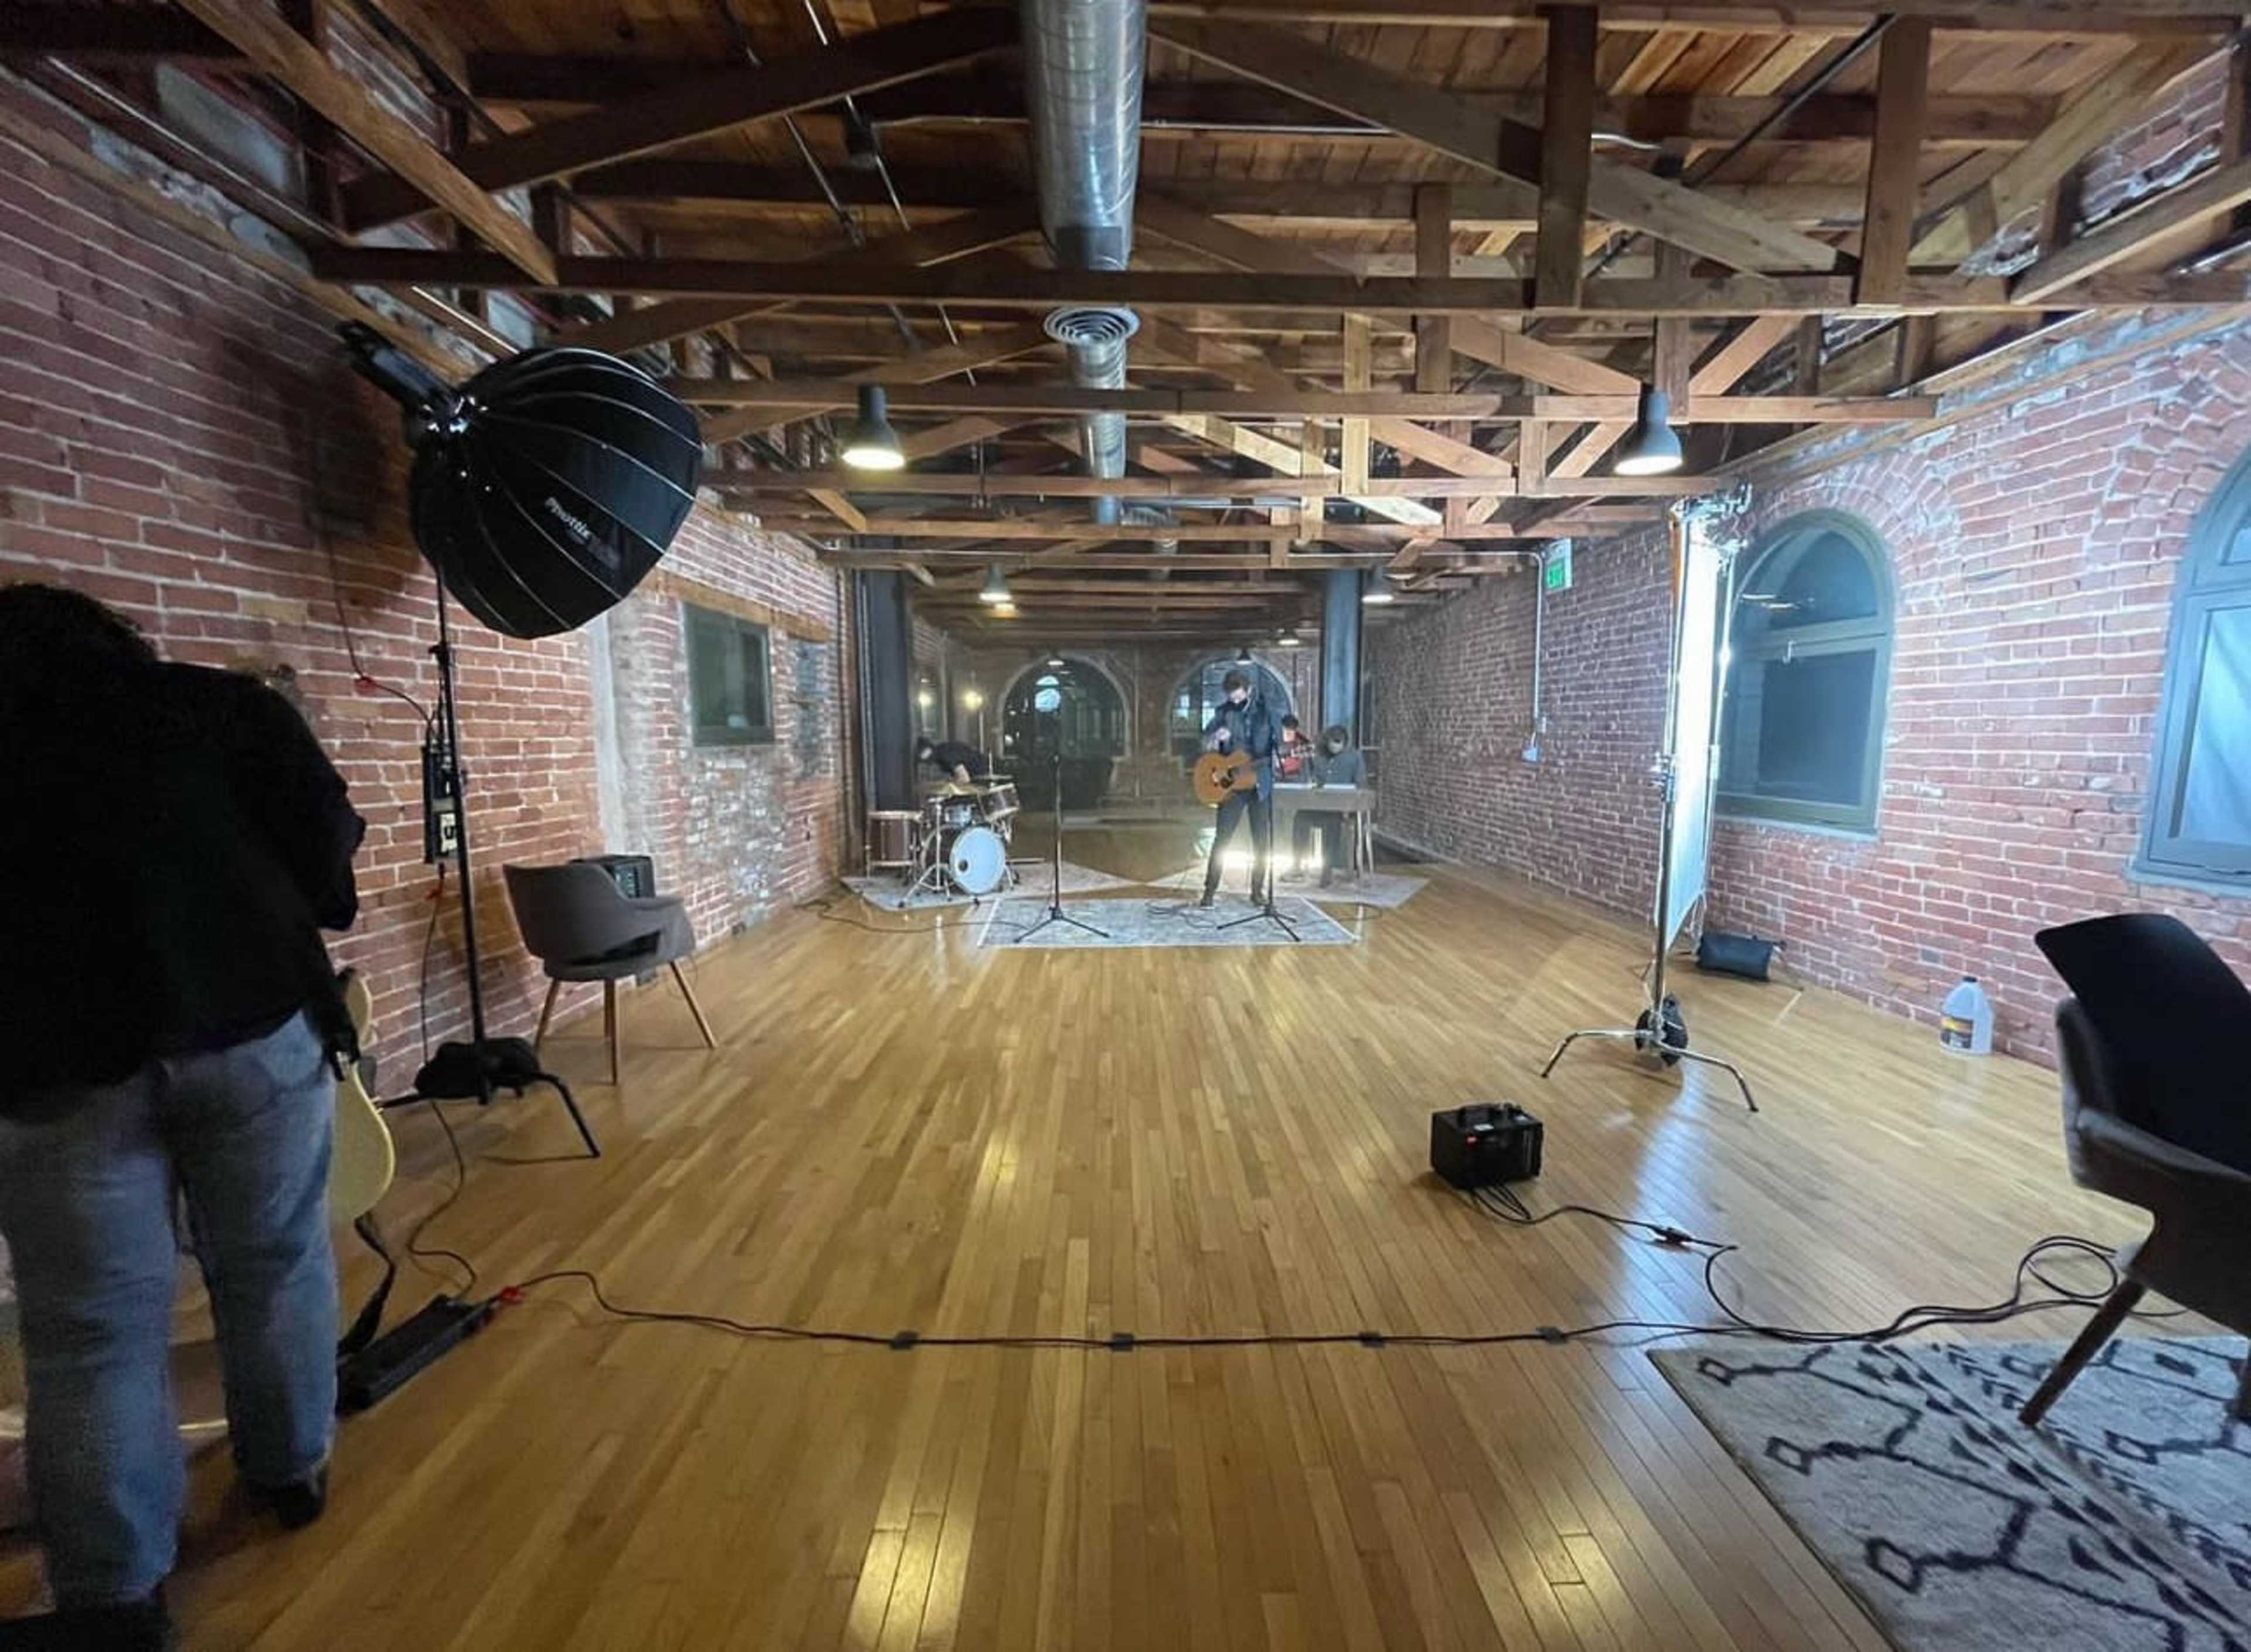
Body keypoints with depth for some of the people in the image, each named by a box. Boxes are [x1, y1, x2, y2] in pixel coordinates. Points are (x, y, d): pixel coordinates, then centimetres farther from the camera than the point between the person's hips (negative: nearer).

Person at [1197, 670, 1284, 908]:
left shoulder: (1267, 712, -1)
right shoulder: (1224, 713, 1)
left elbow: (1280, 742, 3)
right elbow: (1205, 746, 4)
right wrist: (1215, 738, -18)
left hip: (1260, 783, 0)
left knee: (1261, 840, 6)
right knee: (1222, 837, -3)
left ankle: (1257, 889, 18)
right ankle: (1210, 890, 2)